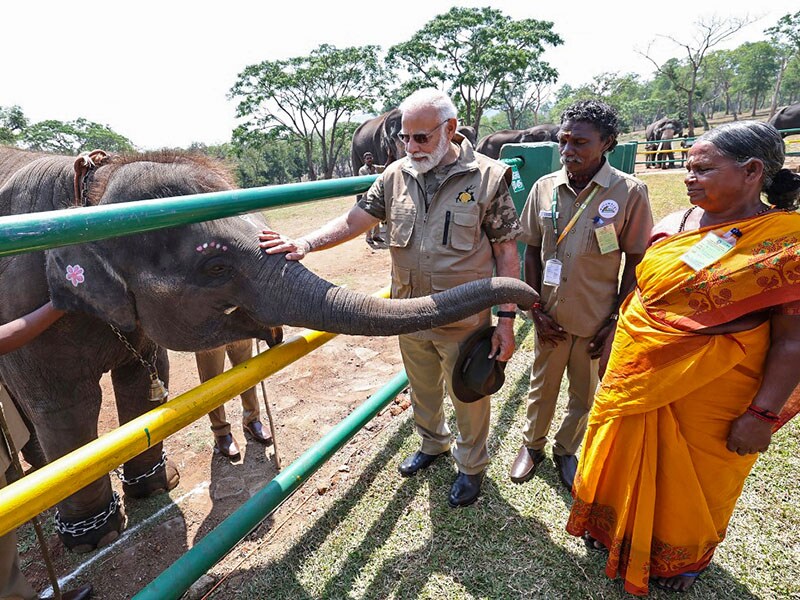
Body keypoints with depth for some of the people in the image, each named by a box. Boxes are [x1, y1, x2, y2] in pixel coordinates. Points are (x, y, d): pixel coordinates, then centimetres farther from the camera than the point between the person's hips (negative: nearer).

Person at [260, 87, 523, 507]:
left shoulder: (487, 177, -11)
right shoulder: (396, 176, 0)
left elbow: (507, 252, -10)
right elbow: (353, 221, -1)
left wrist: (506, 319, -12)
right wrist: (304, 244, -16)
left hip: (465, 320, -4)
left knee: (468, 398, 15)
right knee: (422, 391, 24)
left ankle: (472, 465, 42)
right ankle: (432, 444, 53)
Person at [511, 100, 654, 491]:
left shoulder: (629, 192, -13)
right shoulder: (544, 188, -4)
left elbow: (635, 262, -6)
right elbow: (532, 252, 2)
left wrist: (616, 319, -7)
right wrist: (536, 309, -1)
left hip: (597, 321, -1)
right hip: (550, 317, 2)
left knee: (584, 395, 18)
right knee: (542, 386, 19)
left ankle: (565, 450, 43)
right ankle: (532, 444, 44)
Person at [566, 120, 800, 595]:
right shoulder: (674, 225, 1)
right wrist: (616, 342, 13)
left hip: (710, 394, -5)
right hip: (636, 374, 5)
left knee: (694, 477, 16)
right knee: (623, 458, 21)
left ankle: (685, 556, 47)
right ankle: (617, 530, 50)